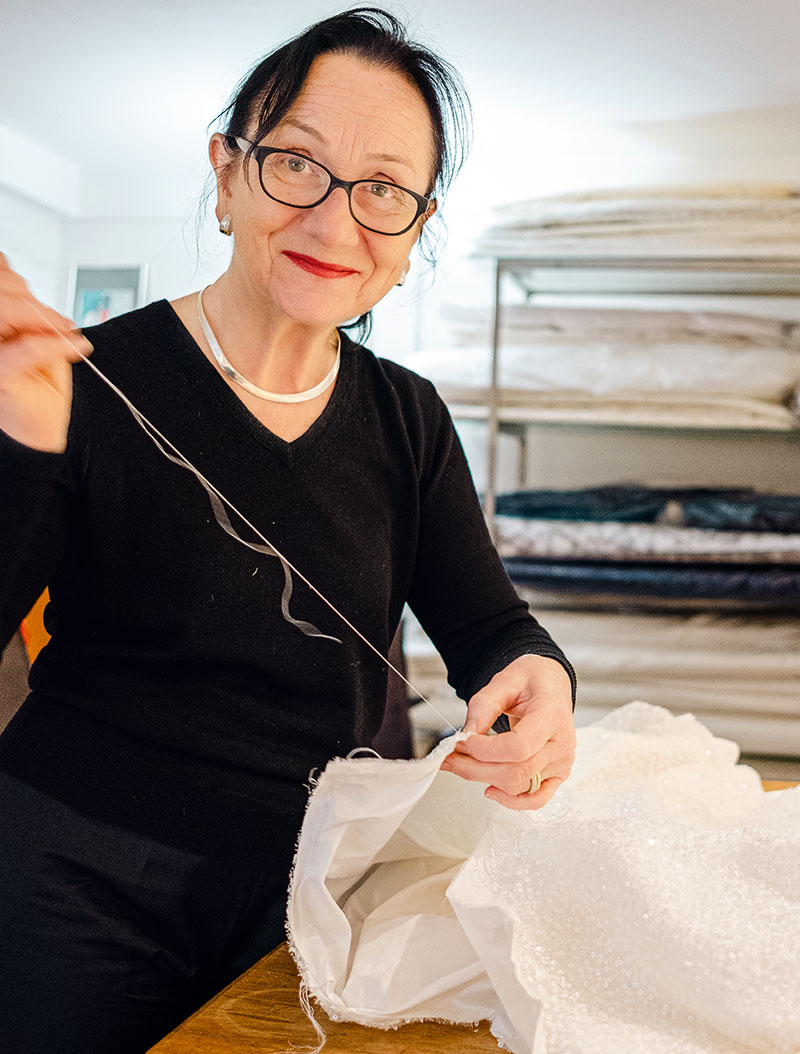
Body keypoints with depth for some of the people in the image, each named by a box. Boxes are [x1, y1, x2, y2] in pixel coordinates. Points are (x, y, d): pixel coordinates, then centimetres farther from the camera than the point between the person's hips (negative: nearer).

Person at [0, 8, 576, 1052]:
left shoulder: (408, 420, 1)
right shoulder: (87, 383, -13)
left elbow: (489, 625, 0)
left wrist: (539, 681, -23)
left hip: (310, 884, 4)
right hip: (87, 887, -3)